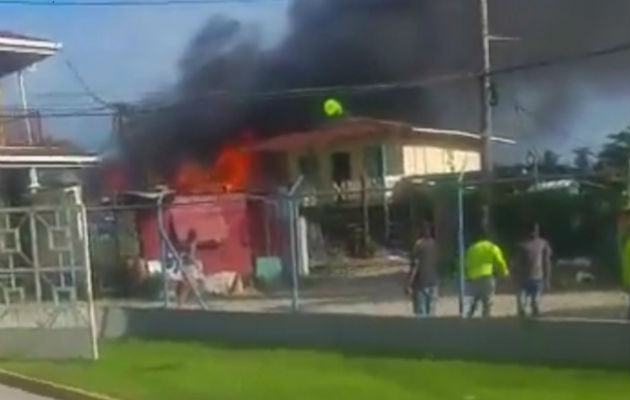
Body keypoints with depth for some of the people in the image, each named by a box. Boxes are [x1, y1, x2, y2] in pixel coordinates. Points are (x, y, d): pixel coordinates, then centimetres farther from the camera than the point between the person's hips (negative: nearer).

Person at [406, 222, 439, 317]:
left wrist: (409, 284, -12)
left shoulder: (419, 244, -12)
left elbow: (415, 266, -15)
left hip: (420, 283, -5)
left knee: (421, 313, -1)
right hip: (433, 282, 5)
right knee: (431, 313, 11)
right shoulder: (435, 244, 4)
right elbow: (437, 264, 10)